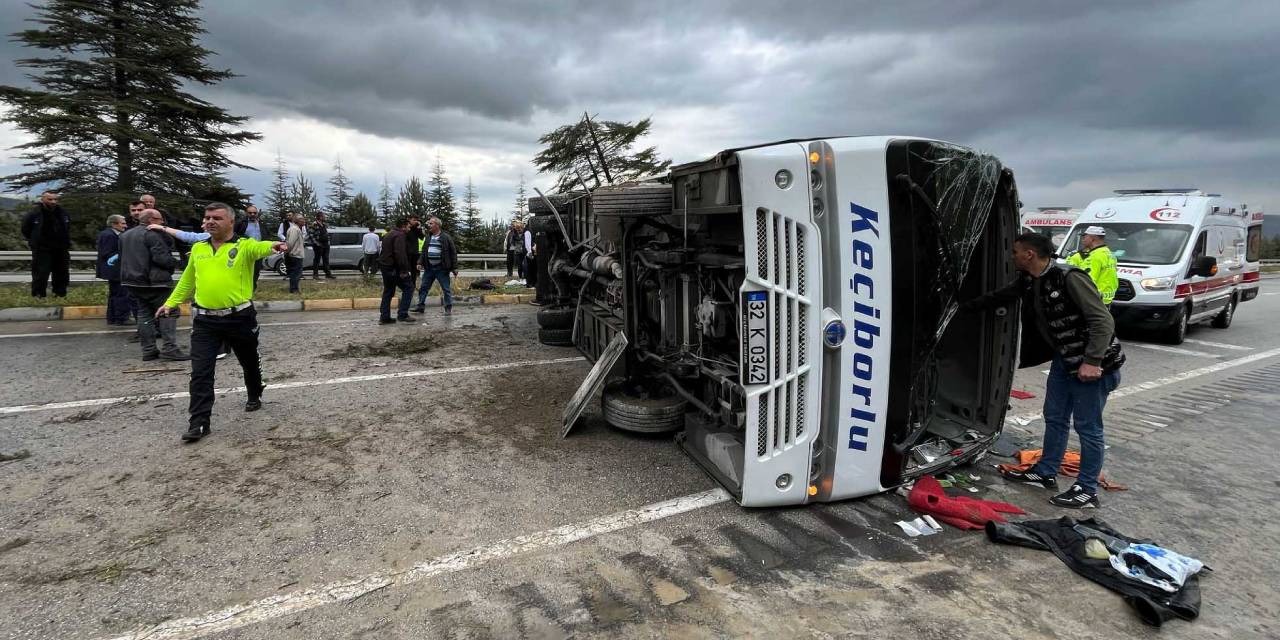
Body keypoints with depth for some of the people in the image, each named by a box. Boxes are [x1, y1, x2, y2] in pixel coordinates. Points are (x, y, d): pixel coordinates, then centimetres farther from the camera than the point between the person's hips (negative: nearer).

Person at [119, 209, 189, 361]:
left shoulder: (125, 235, 17)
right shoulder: (153, 234, -13)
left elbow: (122, 258, 22)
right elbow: (161, 257, -21)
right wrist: (174, 263, -4)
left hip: (132, 282, 9)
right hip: (153, 282, -9)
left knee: (144, 314, 11)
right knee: (168, 312, -4)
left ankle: (148, 350, 11)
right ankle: (170, 348, -11)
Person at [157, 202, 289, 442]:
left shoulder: (244, 246, -6)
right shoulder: (197, 248, 9)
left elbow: (260, 248, -30)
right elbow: (187, 280, 21)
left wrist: (273, 246, -52)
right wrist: (171, 303, 20)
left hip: (240, 318, -3)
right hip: (205, 320, 3)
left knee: (249, 362, 17)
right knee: (200, 372, -3)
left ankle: (255, 396, 42)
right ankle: (198, 423, 2)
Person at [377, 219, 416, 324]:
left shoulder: (389, 235, 21)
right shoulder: (400, 235, -12)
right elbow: (400, 254, -25)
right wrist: (403, 270, -26)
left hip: (385, 267, 10)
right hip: (394, 268, -10)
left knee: (388, 291, 14)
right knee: (408, 288, -3)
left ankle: (384, 317, 14)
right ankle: (402, 315, -7)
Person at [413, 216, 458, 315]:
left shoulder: (446, 237, -5)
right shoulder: (428, 237, 10)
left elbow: (453, 253, -4)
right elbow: (424, 251, 17)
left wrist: (454, 268, -7)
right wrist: (420, 262, 4)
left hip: (441, 268, -5)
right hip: (429, 268, 5)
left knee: (446, 289, 1)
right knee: (423, 288, 8)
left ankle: (448, 308, 10)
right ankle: (420, 306, 17)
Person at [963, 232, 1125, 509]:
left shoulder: (1070, 278, -24)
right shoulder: (1028, 281, 2)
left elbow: (1103, 320, -25)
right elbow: (1000, 296, 21)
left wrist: (1092, 361, -31)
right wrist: (965, 307, 28)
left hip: (1093, 365, -9)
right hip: (1064, 359, 9)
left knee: (1087, 427, 1)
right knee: (1054, 418, 17)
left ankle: (1087, 491, 13)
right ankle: (1045, 473, 31)